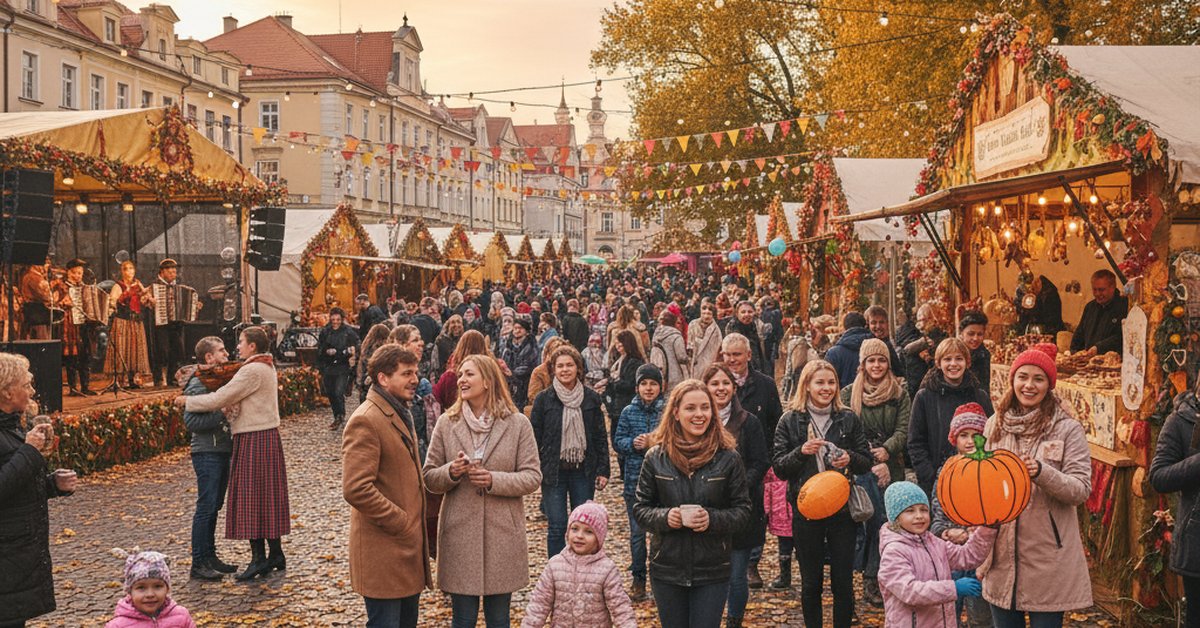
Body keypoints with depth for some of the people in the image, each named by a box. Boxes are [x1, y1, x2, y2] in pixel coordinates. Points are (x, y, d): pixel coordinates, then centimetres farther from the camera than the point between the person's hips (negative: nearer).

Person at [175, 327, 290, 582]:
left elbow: (219, 399, -17)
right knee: (267, 497, 13)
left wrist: (187, 401, -6)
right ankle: (276, 554, 18)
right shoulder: (266, 368, 15)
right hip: (266, 437, 10)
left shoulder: (253, 371, -17)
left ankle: (259, 558, -3)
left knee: (252, 497, -5)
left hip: (254, 441, -10)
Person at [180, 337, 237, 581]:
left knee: (214, 506, 14)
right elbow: (190, 422, -22)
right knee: (206, 507, -5)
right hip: (207, 453, -9)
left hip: (222, 451, 9)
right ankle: (198, 564, 0)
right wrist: (221, 415, -22)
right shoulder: (197, 385, -15)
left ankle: (210, 557, 22)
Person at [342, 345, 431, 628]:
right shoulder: (365, 421, -17)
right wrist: (401, 522, -18)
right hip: (384, 553, -9)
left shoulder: (400, 414, 16)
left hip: (409, 546, 10)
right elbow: (356, 489, -25)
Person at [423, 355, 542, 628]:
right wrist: (451, 472, -16)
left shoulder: (518, 424, -2)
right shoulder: (446, 423, 2)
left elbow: (532, 477, -4)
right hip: (459, 532, 1)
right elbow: (429, 477, 5)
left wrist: (494, 480, -18)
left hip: (502, 534, -1)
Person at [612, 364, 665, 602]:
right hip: (635, 481, 2)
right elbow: (617, 441, 6)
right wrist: (633, 443, -12)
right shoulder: (629, 412, 4)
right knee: (637, 532, 9)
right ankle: (638, 580, 20)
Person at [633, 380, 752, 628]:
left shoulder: (728, 457, -4)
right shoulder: (656, 457, -1)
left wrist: (713, 519, -19)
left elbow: (743, 511, -1)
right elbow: (640, 509, 4)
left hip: (712, 571, -1)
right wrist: (664, 517, -16)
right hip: (666, 569, 2)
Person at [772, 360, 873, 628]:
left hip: (843, 510, 1)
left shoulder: (849, 419, 4)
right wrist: (801, 452, -19)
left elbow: (867, 461, 8)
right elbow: (778, 467, -3)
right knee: (811, 583, 9)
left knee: (843, 582, 5)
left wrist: (850, 458, -13)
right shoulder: (790, 421, 0)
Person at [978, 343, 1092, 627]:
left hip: (1047, 557, -4)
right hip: (1002, 555, 4)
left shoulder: (1067, 428, -5)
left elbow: (1081, 489, -9)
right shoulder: (995, 425, 7)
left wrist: (1042, 472, -27)